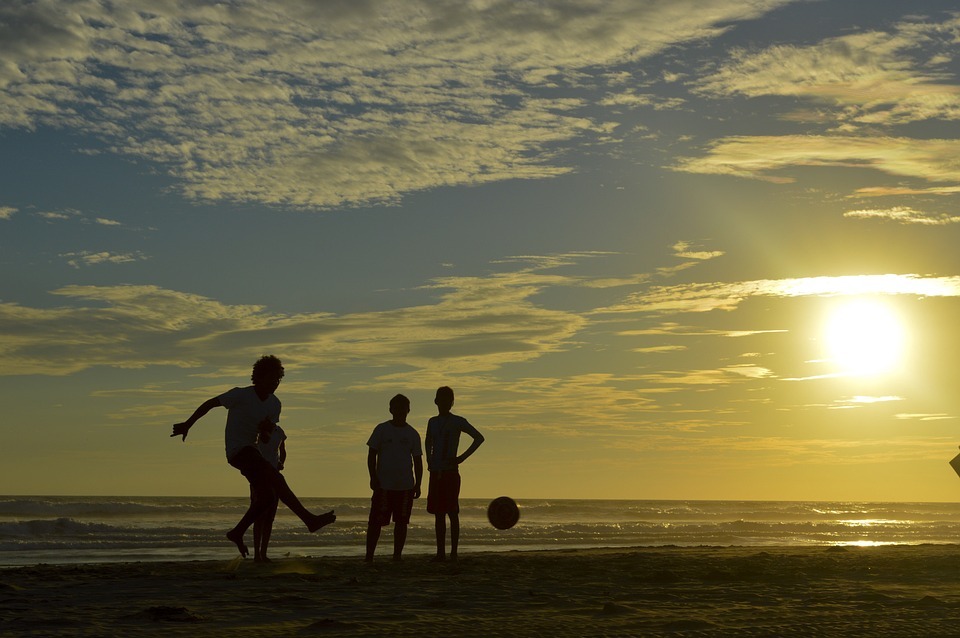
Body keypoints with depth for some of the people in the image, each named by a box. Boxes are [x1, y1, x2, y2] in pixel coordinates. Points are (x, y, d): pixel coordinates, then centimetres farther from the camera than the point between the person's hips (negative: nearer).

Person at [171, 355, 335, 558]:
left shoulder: (274, 404, 6)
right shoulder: (241, 395, -13)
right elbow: (209, 404, -5)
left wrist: (267, 427, -10)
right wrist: (187, 424, 0)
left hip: (251, 450, 8)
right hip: (237, 450, -8)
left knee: (265, 495, 2)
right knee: (276, 479, -23)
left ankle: (237, 533, 18)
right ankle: (309, 519, -28)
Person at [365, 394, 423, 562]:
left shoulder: (412, 434, 9)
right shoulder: (381, 429, 3)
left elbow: (417, 461, 11)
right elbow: (371, 455, 3)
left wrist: (418, 484, 4)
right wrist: (373, 478, -7)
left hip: (406, 485, 2)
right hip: (383, 485, -2)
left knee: (401, 522, 5)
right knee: (376, 521, -4)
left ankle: (397, 557, 13)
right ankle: (369, 557, 2)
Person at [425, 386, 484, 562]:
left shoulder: (458, 422, -3)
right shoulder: (433, 422, 14)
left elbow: (479, 438, -7)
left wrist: (462, 457, -12)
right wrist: (429, 458, 14)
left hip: (451, 473, -6)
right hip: (435, 473, 6)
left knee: (452, 513, -6)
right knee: (438, 514, 6)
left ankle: (453, 553, -5)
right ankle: (440, 553, 9)